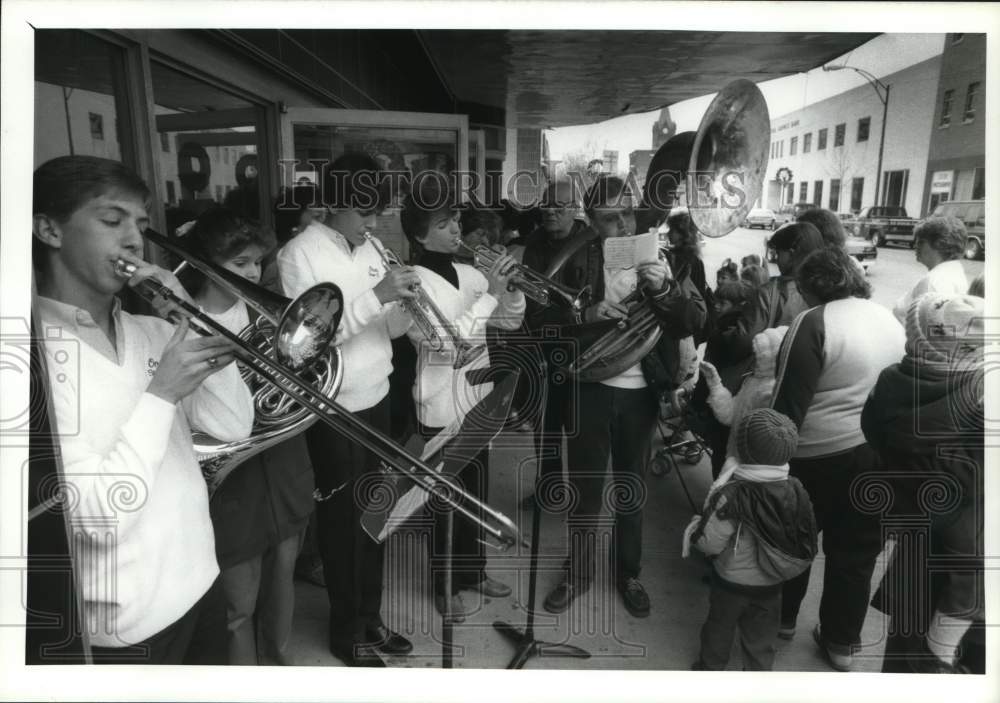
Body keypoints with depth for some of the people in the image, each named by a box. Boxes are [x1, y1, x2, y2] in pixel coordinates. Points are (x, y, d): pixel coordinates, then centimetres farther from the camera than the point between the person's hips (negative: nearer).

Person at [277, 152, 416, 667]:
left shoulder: (368, 250, 8)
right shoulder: (300, 254, -13)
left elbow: (390, 328, 10)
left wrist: (406, 302, -12)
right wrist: (376, 295, -26)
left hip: (376, 399, 7)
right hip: (334, 410, -6)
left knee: (374, 513, 16)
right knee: (342, 519, 8)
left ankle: (370, 615, 35)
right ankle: (346, 631, 27)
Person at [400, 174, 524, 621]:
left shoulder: (468, 273, 5)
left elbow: (510, 322, 9)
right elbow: (449, 341, -24)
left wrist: (508, 289, -10)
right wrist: (490, 294, -24)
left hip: (477, 398, 6)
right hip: (442, 406, -6)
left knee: (477, 490, 17)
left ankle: (472, 571, 35)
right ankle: (445, 585, 24)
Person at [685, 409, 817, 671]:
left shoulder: (731, 495, -30)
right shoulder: (795, 491, -14)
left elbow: (711, 543, -24)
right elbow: (806, 543, -2)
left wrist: (696, 526, -4)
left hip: (732, 582, -3)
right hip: (771, 584, 3)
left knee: (719, 629, 21)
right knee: (761, 636, 21)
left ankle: (710, 669, 41)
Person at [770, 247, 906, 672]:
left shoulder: (815, 322, -14)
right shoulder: (891, 320, 9)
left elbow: (789, 402, -17)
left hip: (823, 454, -6)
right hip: (881, 452, 6)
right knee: (857, 552, 15)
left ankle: (782, 619, 32)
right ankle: (841, 643, 28)